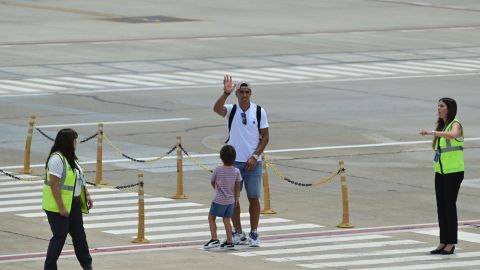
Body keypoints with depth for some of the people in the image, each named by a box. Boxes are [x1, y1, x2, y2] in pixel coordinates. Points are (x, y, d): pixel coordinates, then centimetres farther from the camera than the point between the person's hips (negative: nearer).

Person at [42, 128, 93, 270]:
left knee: (79, 234, 14)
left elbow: (79, 179, 19)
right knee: (59, 237, -4)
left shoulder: (70, 157, 10)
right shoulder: (57, 159, -21)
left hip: (73, 204, 9)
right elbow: (54, 185, -24)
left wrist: (86, 195, 12)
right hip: (58, 206, -9)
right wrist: (61, 207, -24)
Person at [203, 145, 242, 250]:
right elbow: (237, 186, 4)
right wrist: (237, 197, 19)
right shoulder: (236, 171, -5)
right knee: (226, 220, 11)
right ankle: (229, 242, 11)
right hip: (230, 200, 4)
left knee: (211, 218, 9)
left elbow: (212, 183, 2)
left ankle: (214, 239, 1)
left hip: (219, 200, -4)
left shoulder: (217, 170, -14)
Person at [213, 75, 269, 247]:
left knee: (254, 198, 1)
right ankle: (238, 233, 14)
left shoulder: (259, 112, 0)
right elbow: (217, 109, -22)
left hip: (252, 163, -1)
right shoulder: (231, 110, 0)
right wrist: (226, 93, -35)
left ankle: (254, 233, 9)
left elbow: (265, 137, 2)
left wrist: (255, 157, -8)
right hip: (234, 162, 1)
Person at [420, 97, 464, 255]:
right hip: (440, 171, 8)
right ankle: (443, 242, 11)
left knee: (449, 205, -7)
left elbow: (453, 135, -35)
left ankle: (451, 244, -2)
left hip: (454, 171, -8)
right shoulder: (441, 125, 14)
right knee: (441, 206, 6)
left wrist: (432, 132, -38)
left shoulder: (456, 125, -11)